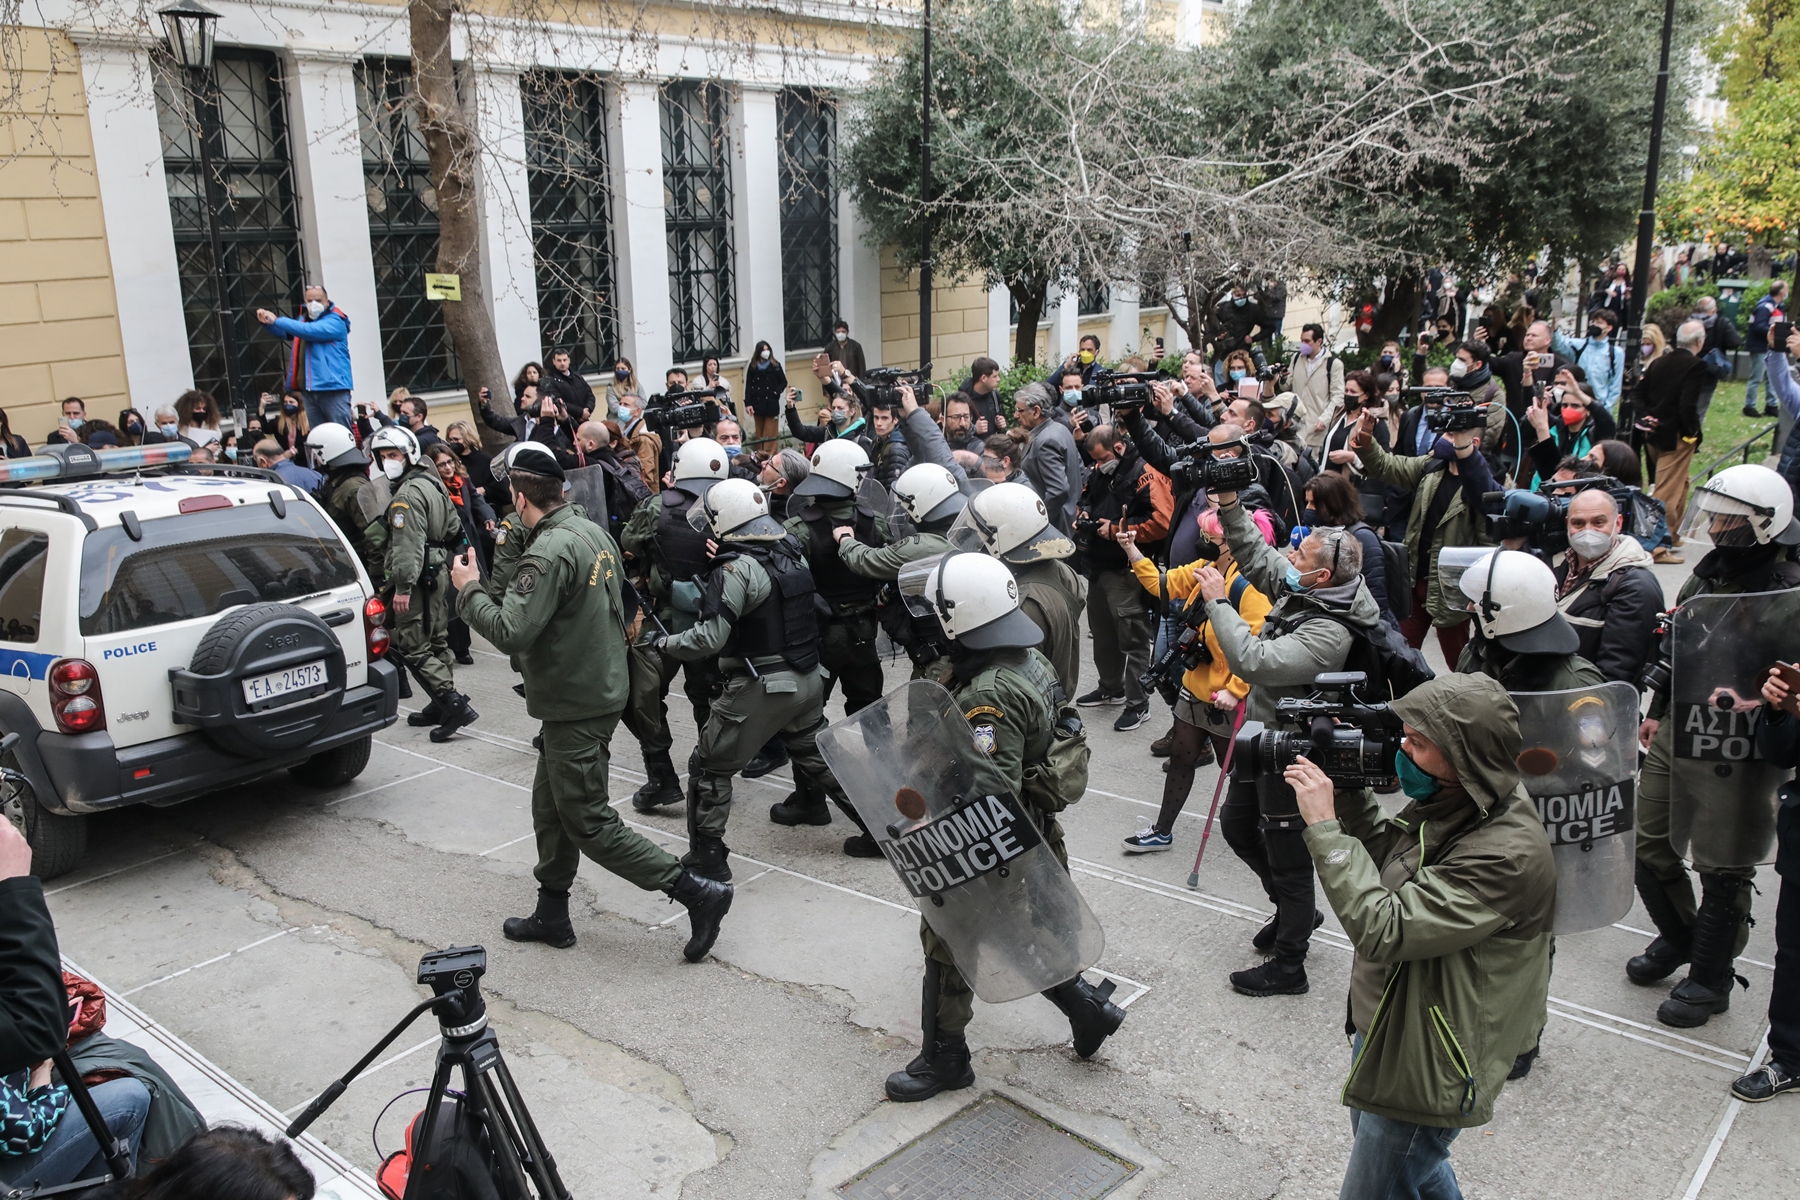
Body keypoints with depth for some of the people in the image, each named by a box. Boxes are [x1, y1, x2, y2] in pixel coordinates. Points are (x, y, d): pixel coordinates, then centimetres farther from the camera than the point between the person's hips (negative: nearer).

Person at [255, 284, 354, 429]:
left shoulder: (335, 321, -8)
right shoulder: (304, 319, 19)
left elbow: (309, 331, -22)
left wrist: (277, 320, -22)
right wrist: (268, 321, -5)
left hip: (333, 389, -8)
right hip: (310, 390, 8)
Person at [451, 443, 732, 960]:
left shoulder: (550, 551, -23)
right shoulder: (593, 532, 6)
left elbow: (511, 632, -28)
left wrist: (469, 590, -12)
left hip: (576, 708, -10)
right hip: (602, 688, 10)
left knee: (590, 824, -1)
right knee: (550, 808, 20)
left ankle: (698, 894, -1)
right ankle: (552, 915, 32)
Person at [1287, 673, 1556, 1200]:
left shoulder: (1508, 853, -32)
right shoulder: (1448, 801, -5)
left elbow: (1385, 931, -34)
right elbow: (1385, 856, 11)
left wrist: (1324, 828, -30)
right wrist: (1349, 789, -5)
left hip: (1426, 1063, -9)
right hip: (1382, 1026, 9)